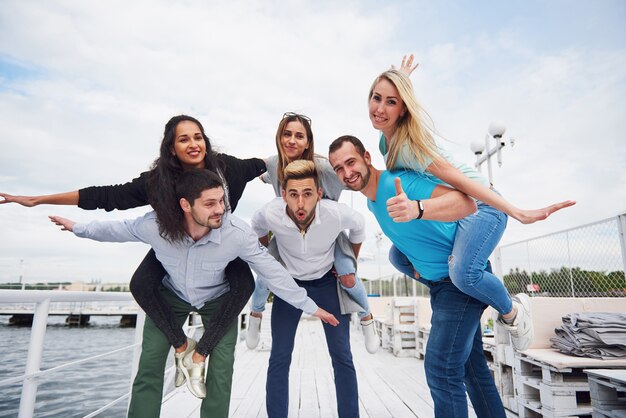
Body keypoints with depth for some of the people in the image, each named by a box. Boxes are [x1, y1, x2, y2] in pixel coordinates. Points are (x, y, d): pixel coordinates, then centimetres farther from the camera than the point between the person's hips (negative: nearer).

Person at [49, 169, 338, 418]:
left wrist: (309, 306, -17)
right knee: (149, 367, 4)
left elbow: (272, 272, -23)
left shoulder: (238, 232, -36)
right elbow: (119, 229, -8)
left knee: (220, 376, -4)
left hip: (218, 298, -1)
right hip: (172, 295, 2)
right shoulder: (155, 226, -31)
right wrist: (78, 228, 8)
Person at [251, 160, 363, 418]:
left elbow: (359, 227, -4)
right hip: (289, 282, 1)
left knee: (342, 357, 0)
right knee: (279, 358, -1)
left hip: (327, 282, 0)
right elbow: (258, 229, 0)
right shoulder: (270, 214, -27)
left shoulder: (337, 213, -29)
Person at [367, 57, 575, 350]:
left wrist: (518, 213, -36)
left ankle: (512, 312, 0)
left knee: (463, 272, -31)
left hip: (479, 205, -9)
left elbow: (459, 180, -32)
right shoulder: (385, 137, -2)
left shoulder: (408, 144, -26)